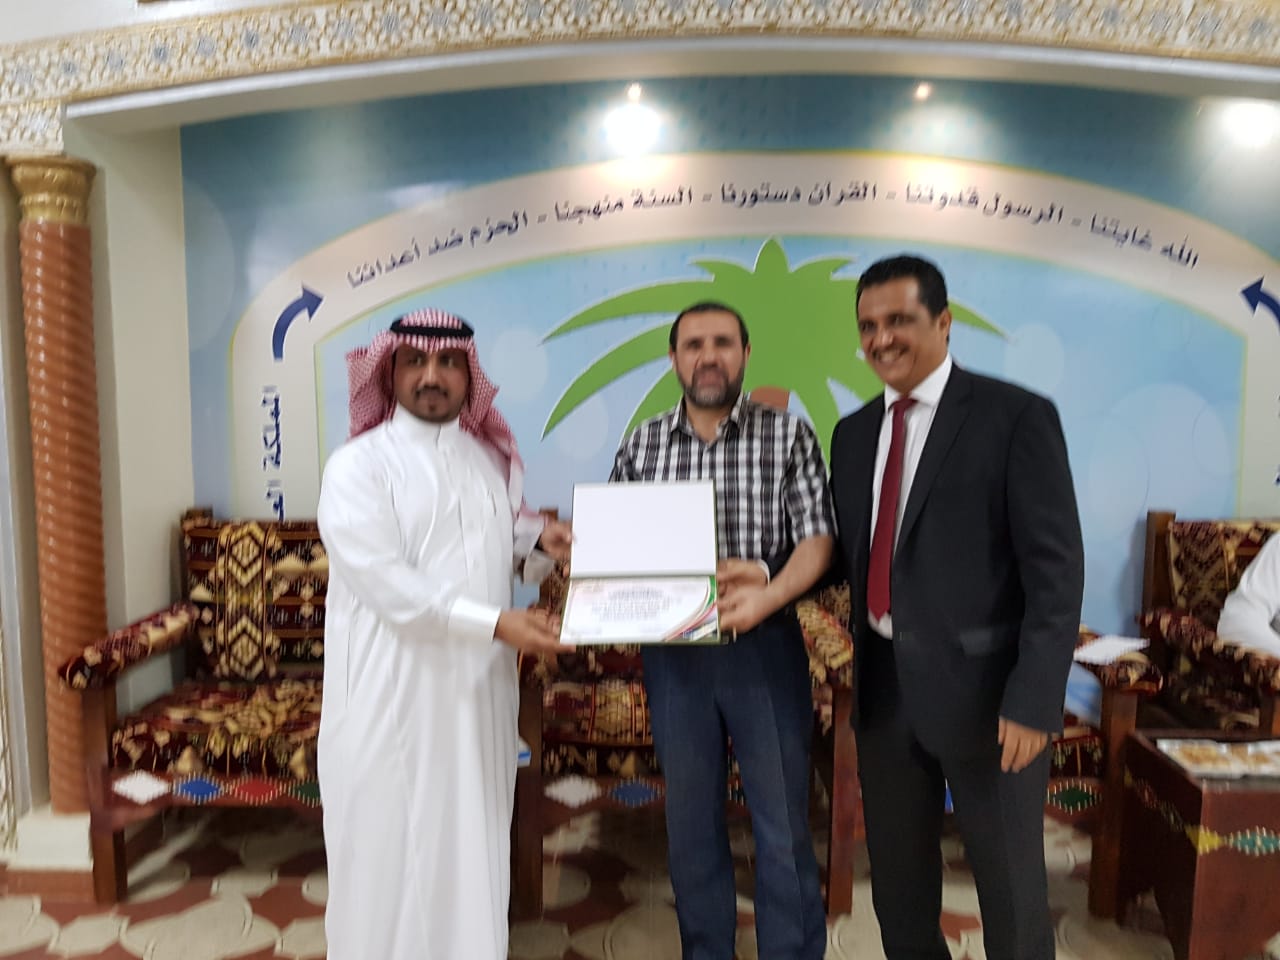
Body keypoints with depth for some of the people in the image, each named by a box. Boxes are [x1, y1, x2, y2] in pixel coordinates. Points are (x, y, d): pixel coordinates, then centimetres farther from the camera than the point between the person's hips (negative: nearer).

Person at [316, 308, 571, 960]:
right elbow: (385, 584, -19)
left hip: (479, 686, 5)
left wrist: (540, 538, -2)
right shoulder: (357, 465, -10)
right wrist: (496, 623, -25)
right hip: (394, 692, -5)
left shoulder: (494, 459, 9)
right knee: (393, 847, 7)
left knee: (473, 842, 16)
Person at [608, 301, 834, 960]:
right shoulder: (641, 446, 4)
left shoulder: (787, 435, -2)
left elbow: (817, 537, -7)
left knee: (784, 827, 8)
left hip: (766, 648, -2)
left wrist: (769, 592, -24)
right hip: (674, 653, 2)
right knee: (690, 825, 15)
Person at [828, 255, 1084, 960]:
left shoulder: (1017, 417, -9)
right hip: (883, 685, 5)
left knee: (1009, 881, 14)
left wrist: (1033, 699, -17)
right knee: (897, 875, 19)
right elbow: (849, 554, 11)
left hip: (981, 684, -5)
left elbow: (1056, 571, -12)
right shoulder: (853, 432, 9)